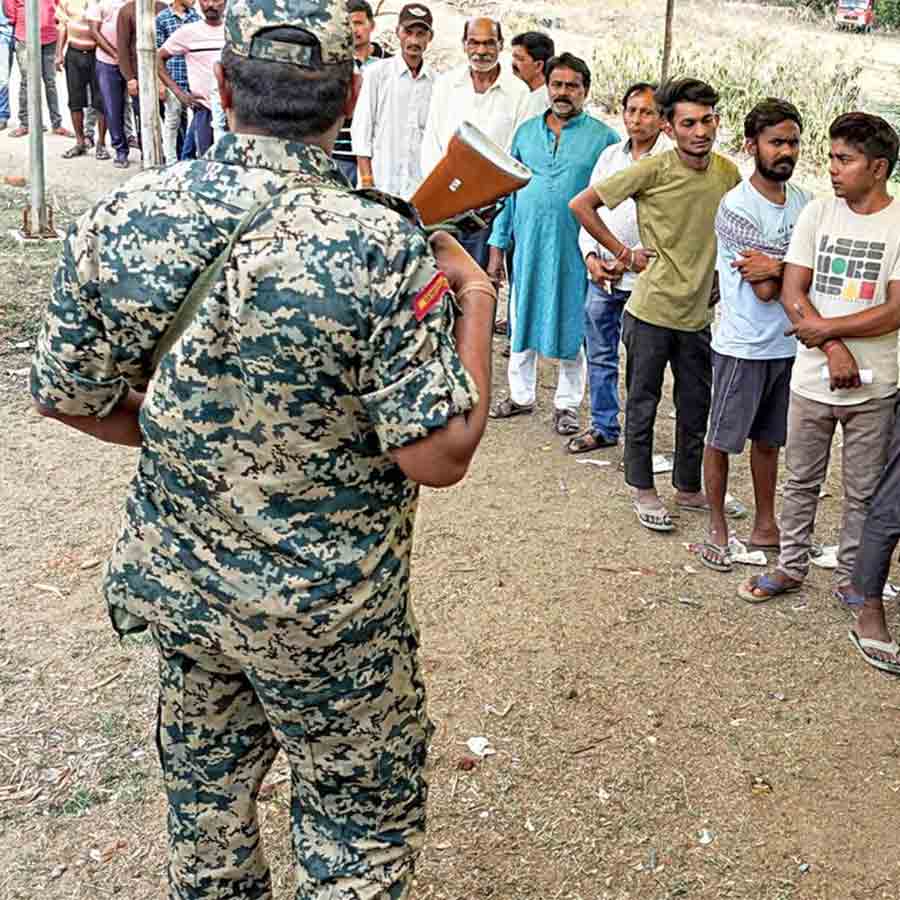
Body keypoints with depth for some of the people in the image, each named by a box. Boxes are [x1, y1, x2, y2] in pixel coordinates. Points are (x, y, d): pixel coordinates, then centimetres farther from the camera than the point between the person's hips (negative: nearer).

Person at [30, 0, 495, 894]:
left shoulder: (118, 218, -12)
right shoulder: (383, 249, -25)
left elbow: (66, 397, -2)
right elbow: (437, 456, -23)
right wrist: (474, 302, -10)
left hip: (175, 581, 5)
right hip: (327, 616, -4)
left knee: (205, 793, 28)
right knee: (362, 826, 19)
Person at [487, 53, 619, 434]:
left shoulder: (603, 138, -2)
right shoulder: (526, 132, 9)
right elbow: (507, 191, 11)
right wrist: (497, 247, 7)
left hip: (574, 252, -3)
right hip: (528, 246, 3)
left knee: (571, 326, 6)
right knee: (522, 320, 12)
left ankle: (567, 404, 20)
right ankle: (521, 395, 28)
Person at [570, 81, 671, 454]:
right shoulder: (610, 155, 12)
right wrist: (591, 256, -1)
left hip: (642, 279, -6)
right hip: (600, 276, 6)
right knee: (600, 356, 14)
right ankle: (603, 426, 28)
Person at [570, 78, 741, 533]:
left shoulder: (728, 173, 1)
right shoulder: (652, 170, -13)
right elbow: (581, 204, -7)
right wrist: (623, 252, -6)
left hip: (699, 313, 4)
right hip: (651, 310, -4)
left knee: (696, 407, 14)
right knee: (642, 404, 8)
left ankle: (688, 487, 33)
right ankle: (643, 491, 24)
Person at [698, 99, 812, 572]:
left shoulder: (804, 202, 5)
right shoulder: (736, 207, -14)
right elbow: (765, 290, -19)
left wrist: (777, 267, -14)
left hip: (789, 344, 6)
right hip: (743, 347, -5)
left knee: (768, 440, 18)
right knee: (722, 440, 7)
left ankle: (765, 526, 31)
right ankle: (717, 528, 23)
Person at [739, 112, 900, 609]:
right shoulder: (817, 213, 1)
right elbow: (793, 294, -4)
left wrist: (827, 329, -14)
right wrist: (835, 349, -15)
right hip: (811, 380, 2)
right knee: (801, 481, 15)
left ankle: (851, 579, 27)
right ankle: (790, 567, 30)